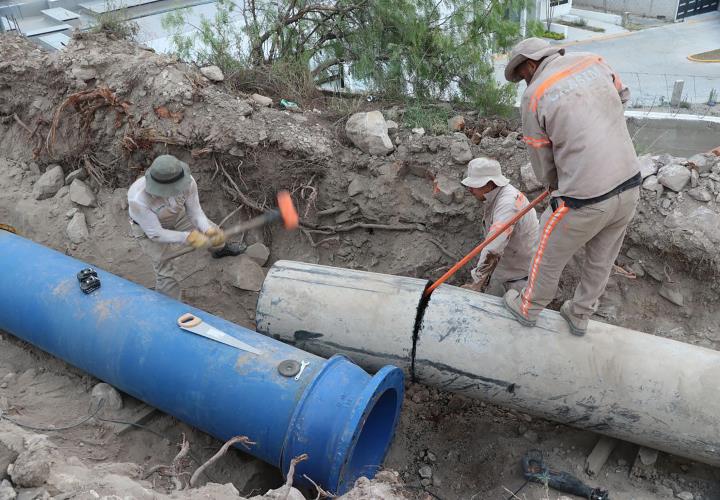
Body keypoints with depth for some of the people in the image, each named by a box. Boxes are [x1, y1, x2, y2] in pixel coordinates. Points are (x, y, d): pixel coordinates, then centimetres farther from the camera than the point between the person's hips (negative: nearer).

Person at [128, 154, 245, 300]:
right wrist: (187, 237, -41)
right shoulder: (138, 199, -44)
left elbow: (195, 211, -22)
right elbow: (155, 233, -34)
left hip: (177, 214, 4)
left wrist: (209, 231, -40)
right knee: (166, 273, -2)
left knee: (214, 234, 18)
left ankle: (220, 249, 55)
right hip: (149, 227, -4)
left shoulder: (188, 182, -36)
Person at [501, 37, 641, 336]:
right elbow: (622, 97, 24)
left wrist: (556, 186, 20)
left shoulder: (534, 96, -9)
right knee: (601, 260, 24)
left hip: (585, 199, -5)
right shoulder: (593, 61, 4)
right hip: (629, 186, 6)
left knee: (550, 256, 20)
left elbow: (542, 162, 0)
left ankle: (527, 309, 42)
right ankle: (580, 317, 44)